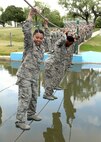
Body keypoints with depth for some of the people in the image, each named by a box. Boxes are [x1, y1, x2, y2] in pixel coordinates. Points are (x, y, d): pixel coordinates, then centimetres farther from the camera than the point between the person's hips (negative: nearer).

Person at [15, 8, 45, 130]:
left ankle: (31, 114, 34)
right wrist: (30, 16, -23)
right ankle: (20, 121, -3)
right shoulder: (29, 44, -10)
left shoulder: (41, 48, 11)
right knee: (25, 97, -9)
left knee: (34, 96, 16)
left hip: (34, 76, 7)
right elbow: (26, 30, -22)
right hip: (25, 75, -7)